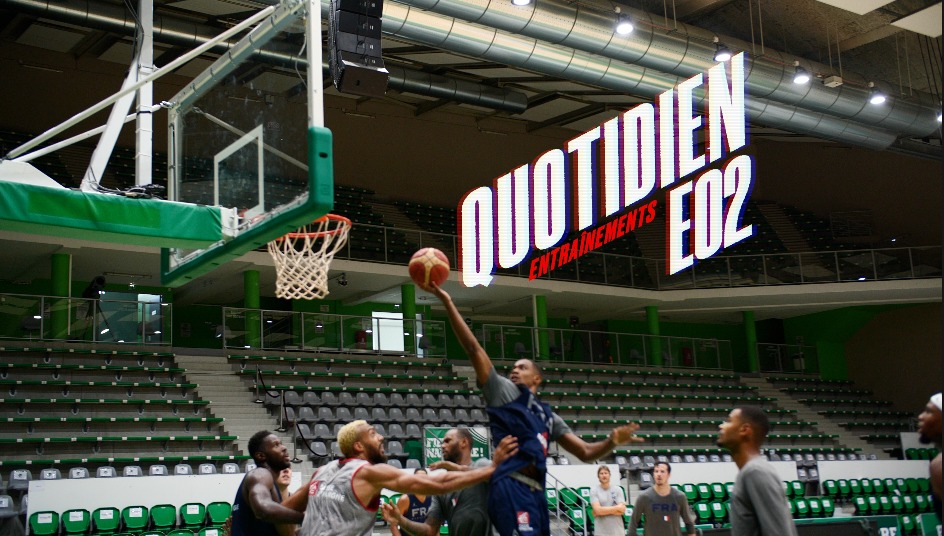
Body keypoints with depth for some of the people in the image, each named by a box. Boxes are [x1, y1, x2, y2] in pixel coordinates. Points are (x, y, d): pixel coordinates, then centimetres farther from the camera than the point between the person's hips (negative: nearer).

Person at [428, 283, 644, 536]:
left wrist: (612, 441, 2)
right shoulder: (502, 390, 13)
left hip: (535, 490, 7)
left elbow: (586, 452, 23)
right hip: (512, 486, -7)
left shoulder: (548, 415, 28)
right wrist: (447, 302, -1)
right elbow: (473, 348, 5)